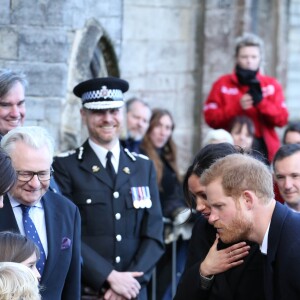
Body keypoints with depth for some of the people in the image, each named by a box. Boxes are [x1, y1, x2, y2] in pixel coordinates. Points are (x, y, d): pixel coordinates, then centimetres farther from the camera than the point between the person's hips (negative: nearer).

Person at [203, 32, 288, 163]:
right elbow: (210, 118, 0)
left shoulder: (272, 85, 11)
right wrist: (237, 107, -12)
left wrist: (261, 101, -12)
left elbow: (282, 119, 2)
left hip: (265, 150, 1)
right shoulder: (222, 84, 8)